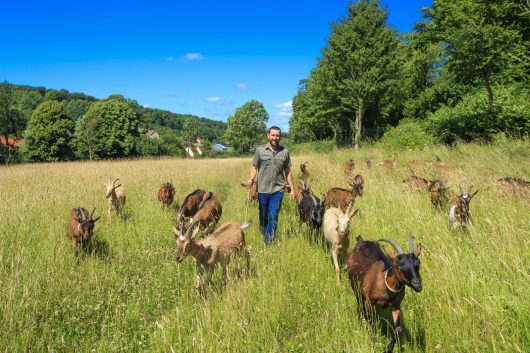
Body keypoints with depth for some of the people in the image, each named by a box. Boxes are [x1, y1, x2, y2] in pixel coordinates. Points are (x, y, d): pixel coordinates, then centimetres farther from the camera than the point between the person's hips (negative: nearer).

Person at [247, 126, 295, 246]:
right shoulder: (260, 150, 1)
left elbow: (288, 172, 9)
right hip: (263, 190, 0)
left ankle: (268, 244, 4)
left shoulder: (285, 152, 5)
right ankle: (262, 237, 35)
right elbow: (254, 167, 3)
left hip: (278, 190, 0)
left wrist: (292, 189, 8)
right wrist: (251, 179, -17)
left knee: (273, 217, -3)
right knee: (263, 216, 12)